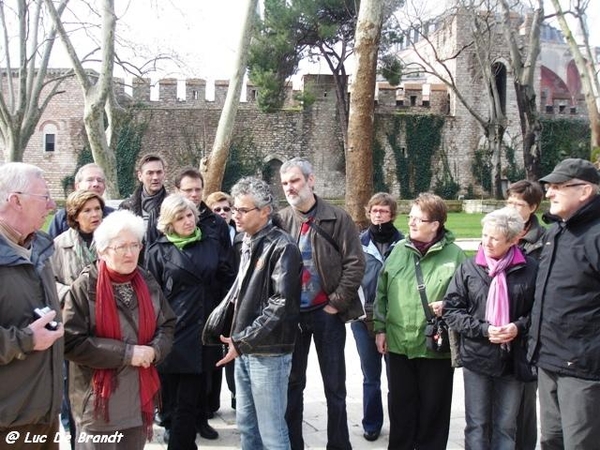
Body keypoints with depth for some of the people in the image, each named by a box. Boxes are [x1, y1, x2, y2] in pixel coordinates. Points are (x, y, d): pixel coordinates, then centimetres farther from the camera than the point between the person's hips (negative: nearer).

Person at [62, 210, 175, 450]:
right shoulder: (85, 288, -13)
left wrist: (154, 350, -12)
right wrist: (126, 353, -20)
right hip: (99, 401, -5)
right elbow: (72, 342, -18)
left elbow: (167, 325, 10)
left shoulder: (147, 283, 3)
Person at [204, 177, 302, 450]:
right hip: (244, 350, 8)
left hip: (268, 353, -8)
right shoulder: (248, 243, 12)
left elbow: (280, 305, -20)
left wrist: (242, 341, -20)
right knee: (246, 425, 18)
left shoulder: (282, 247, -14)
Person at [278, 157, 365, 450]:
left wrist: (336, 303, -11)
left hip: (327, 313, -2)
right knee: (292, 384, 13)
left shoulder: (337, 219, -5)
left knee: (334, 386, 9)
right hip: (291, 314, 3)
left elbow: (355, 264, -8)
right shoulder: (280, 221, 3)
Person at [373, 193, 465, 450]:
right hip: (399, 343, 3)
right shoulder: (399, 250, 4)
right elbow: (382, 292, 7)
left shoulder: (453, 254, -6)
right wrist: (380, 328, 4)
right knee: (401, 405, 15)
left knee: (433, 408, 11)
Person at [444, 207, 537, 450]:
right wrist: (483, 329, -13)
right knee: (477, 425, 9)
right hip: (477, 357, 0)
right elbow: (451, 310, -2)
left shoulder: (530, 269, -5)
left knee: (506, 427, 13)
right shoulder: (468, 268, -2)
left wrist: (519, 327, -14)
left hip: (513, 359, 0)